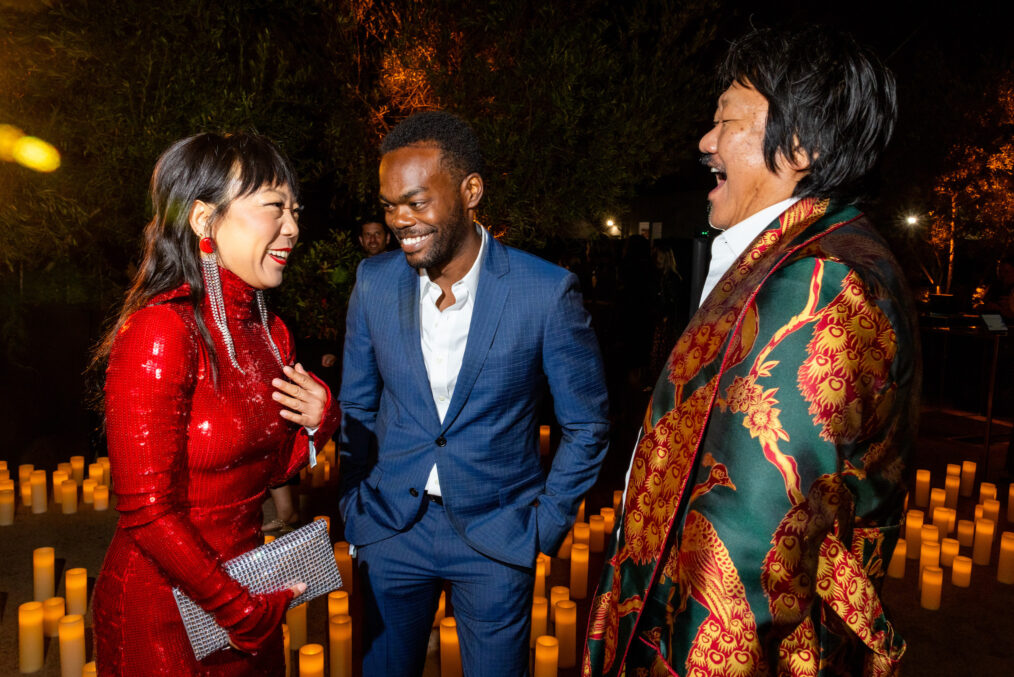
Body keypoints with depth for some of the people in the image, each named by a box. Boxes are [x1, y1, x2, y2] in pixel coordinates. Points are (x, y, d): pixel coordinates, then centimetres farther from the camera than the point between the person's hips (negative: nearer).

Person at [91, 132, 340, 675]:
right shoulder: (161, 331, -22)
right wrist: (240, 610, -12)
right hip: (164, 611, -7)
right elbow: (148, 511, -21)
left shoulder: (270, 332, 1)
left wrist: (318, 421, -10)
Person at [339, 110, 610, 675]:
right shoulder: (374, 282, -5)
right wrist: (354, 509, 6)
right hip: (391, 528, 3)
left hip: (497, 537, -2)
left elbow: (586, 424, -5)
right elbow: (357, 406, 7)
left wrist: (546, 526, -4)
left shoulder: (547, 292, -16)